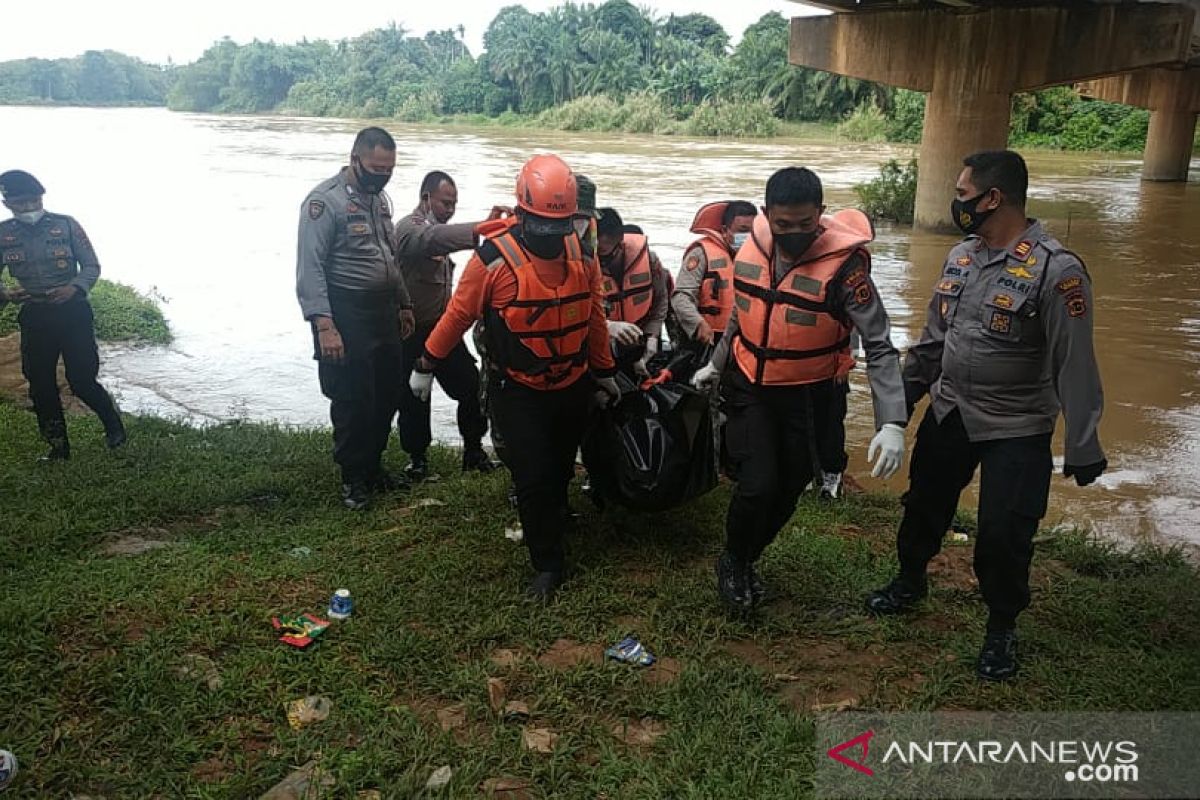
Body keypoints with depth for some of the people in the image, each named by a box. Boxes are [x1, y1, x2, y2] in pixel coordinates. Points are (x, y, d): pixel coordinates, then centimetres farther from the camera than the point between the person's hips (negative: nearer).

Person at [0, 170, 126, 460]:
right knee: (41, 386, 7)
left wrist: (74, 287, -19)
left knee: (82, 380, -6)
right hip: (34, 317, 3)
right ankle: (58, 447, 21)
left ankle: (114, 427, 21)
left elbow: (92, 265, 0)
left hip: (73, 312, -3)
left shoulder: (66, 225, -2)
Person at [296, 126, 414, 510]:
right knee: (351, 400, 0)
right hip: (346, 316, -8)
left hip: (383, 312, 8)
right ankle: (353, 478, 16)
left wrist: (403, 304, 21)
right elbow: (310, 266, -18)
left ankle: (373, 466, 30)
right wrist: (324, 324, -25)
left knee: (387, 393, 13)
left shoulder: (379, 198, 13)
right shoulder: (325, 200, -13)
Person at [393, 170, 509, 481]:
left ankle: (473, 450, 16)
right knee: (414, 398, 3)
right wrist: (482, 227, -54)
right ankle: (417, 458, 19)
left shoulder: (436, 230, 14)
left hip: (442, 327, 7)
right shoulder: (409, 228, -15)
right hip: (414, 332, -7)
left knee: (472, 386, 3)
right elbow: (433, 239, -41)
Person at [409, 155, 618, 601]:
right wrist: (426, 365, 2)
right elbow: (460, 313, -8)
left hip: (573, 387, 4)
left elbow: (593, 314, 6)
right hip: (519, 392, -4)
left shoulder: (582, 252, -5)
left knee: (560, 470, 21)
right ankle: (547, 564, 15)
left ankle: (551, 519, 49)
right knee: (533, 480, -3)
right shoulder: (494, 257, -19)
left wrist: (604, 371, 15)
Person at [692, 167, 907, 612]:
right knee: (757, 485, -11)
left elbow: (879, 346, -21)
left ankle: (746, 562, 38)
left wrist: (892, 423, -30)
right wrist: (715, 365, 19)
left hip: (806, 398, -1)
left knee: (786, 492, 11)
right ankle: (732, 562, 18)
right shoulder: (752, 248, -7)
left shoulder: (843, 262, -21)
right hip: (748, 390, 1)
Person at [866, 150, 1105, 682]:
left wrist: (1083, 452, -15)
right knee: (924, 506, 20)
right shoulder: (960, 256, 2)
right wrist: (901, 398, 16)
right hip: (948, 414, 6)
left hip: (1016, 430, -6)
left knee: (1004, 536, 1)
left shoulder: (1056, 271, -20)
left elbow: (1075, 367, -18)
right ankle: (910, 580, 46)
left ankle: (1001, 628, 26)